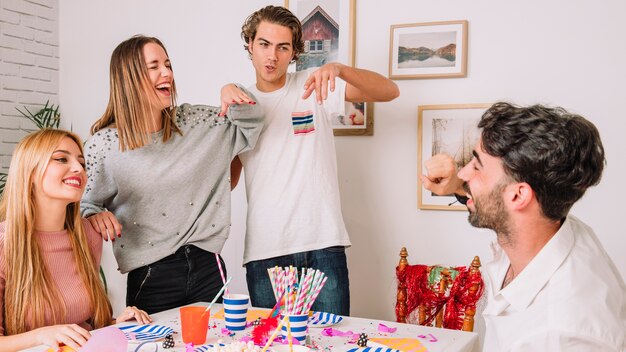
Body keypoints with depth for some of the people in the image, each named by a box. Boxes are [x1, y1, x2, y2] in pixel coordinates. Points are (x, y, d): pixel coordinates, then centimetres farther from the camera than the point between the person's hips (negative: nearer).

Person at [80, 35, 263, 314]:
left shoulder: (193, 121, 5)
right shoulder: (103, 144, -4)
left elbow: (251, 125, 15)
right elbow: (86, 204, 6)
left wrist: (233, 94, -4)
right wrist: (96, 215, -17)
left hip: (207, 265, 3)